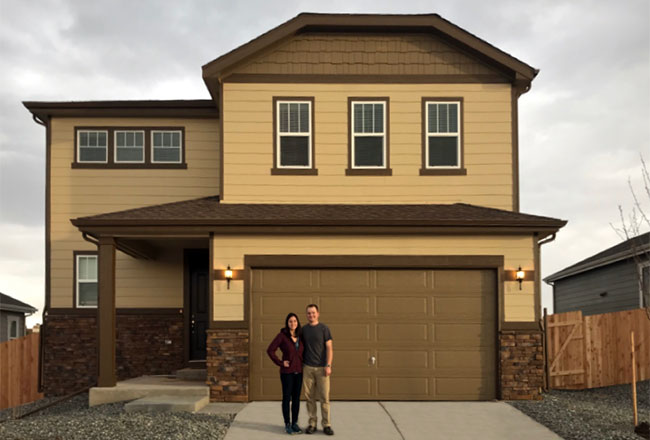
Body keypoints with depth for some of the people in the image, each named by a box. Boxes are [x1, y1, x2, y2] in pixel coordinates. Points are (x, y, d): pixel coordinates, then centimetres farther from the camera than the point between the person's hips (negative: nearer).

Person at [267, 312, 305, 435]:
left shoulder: (300, 336, 5)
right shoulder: (282, 335, -10)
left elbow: (304, 351, 22)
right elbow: (270, 350, -12)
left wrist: (303, 363, 8)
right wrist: (280, 363, -13)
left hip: (298, 372, 5)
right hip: (287, 371, -5)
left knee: (296, 398, 8)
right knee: (287, 398, 2)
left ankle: (295, 423, 17)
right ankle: (287, 424, 11)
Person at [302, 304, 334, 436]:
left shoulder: (324, 329, 0)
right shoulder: (303, 330, 9)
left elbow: (329, 348, -3)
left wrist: (328, 366, -12)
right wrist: (300, 365, 6)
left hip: (321, 368, -2)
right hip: (307, 368, 2)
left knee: (324, 397, -3)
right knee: (309, 397, 3)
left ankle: (326, 425, 5)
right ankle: (312, 424, 11)